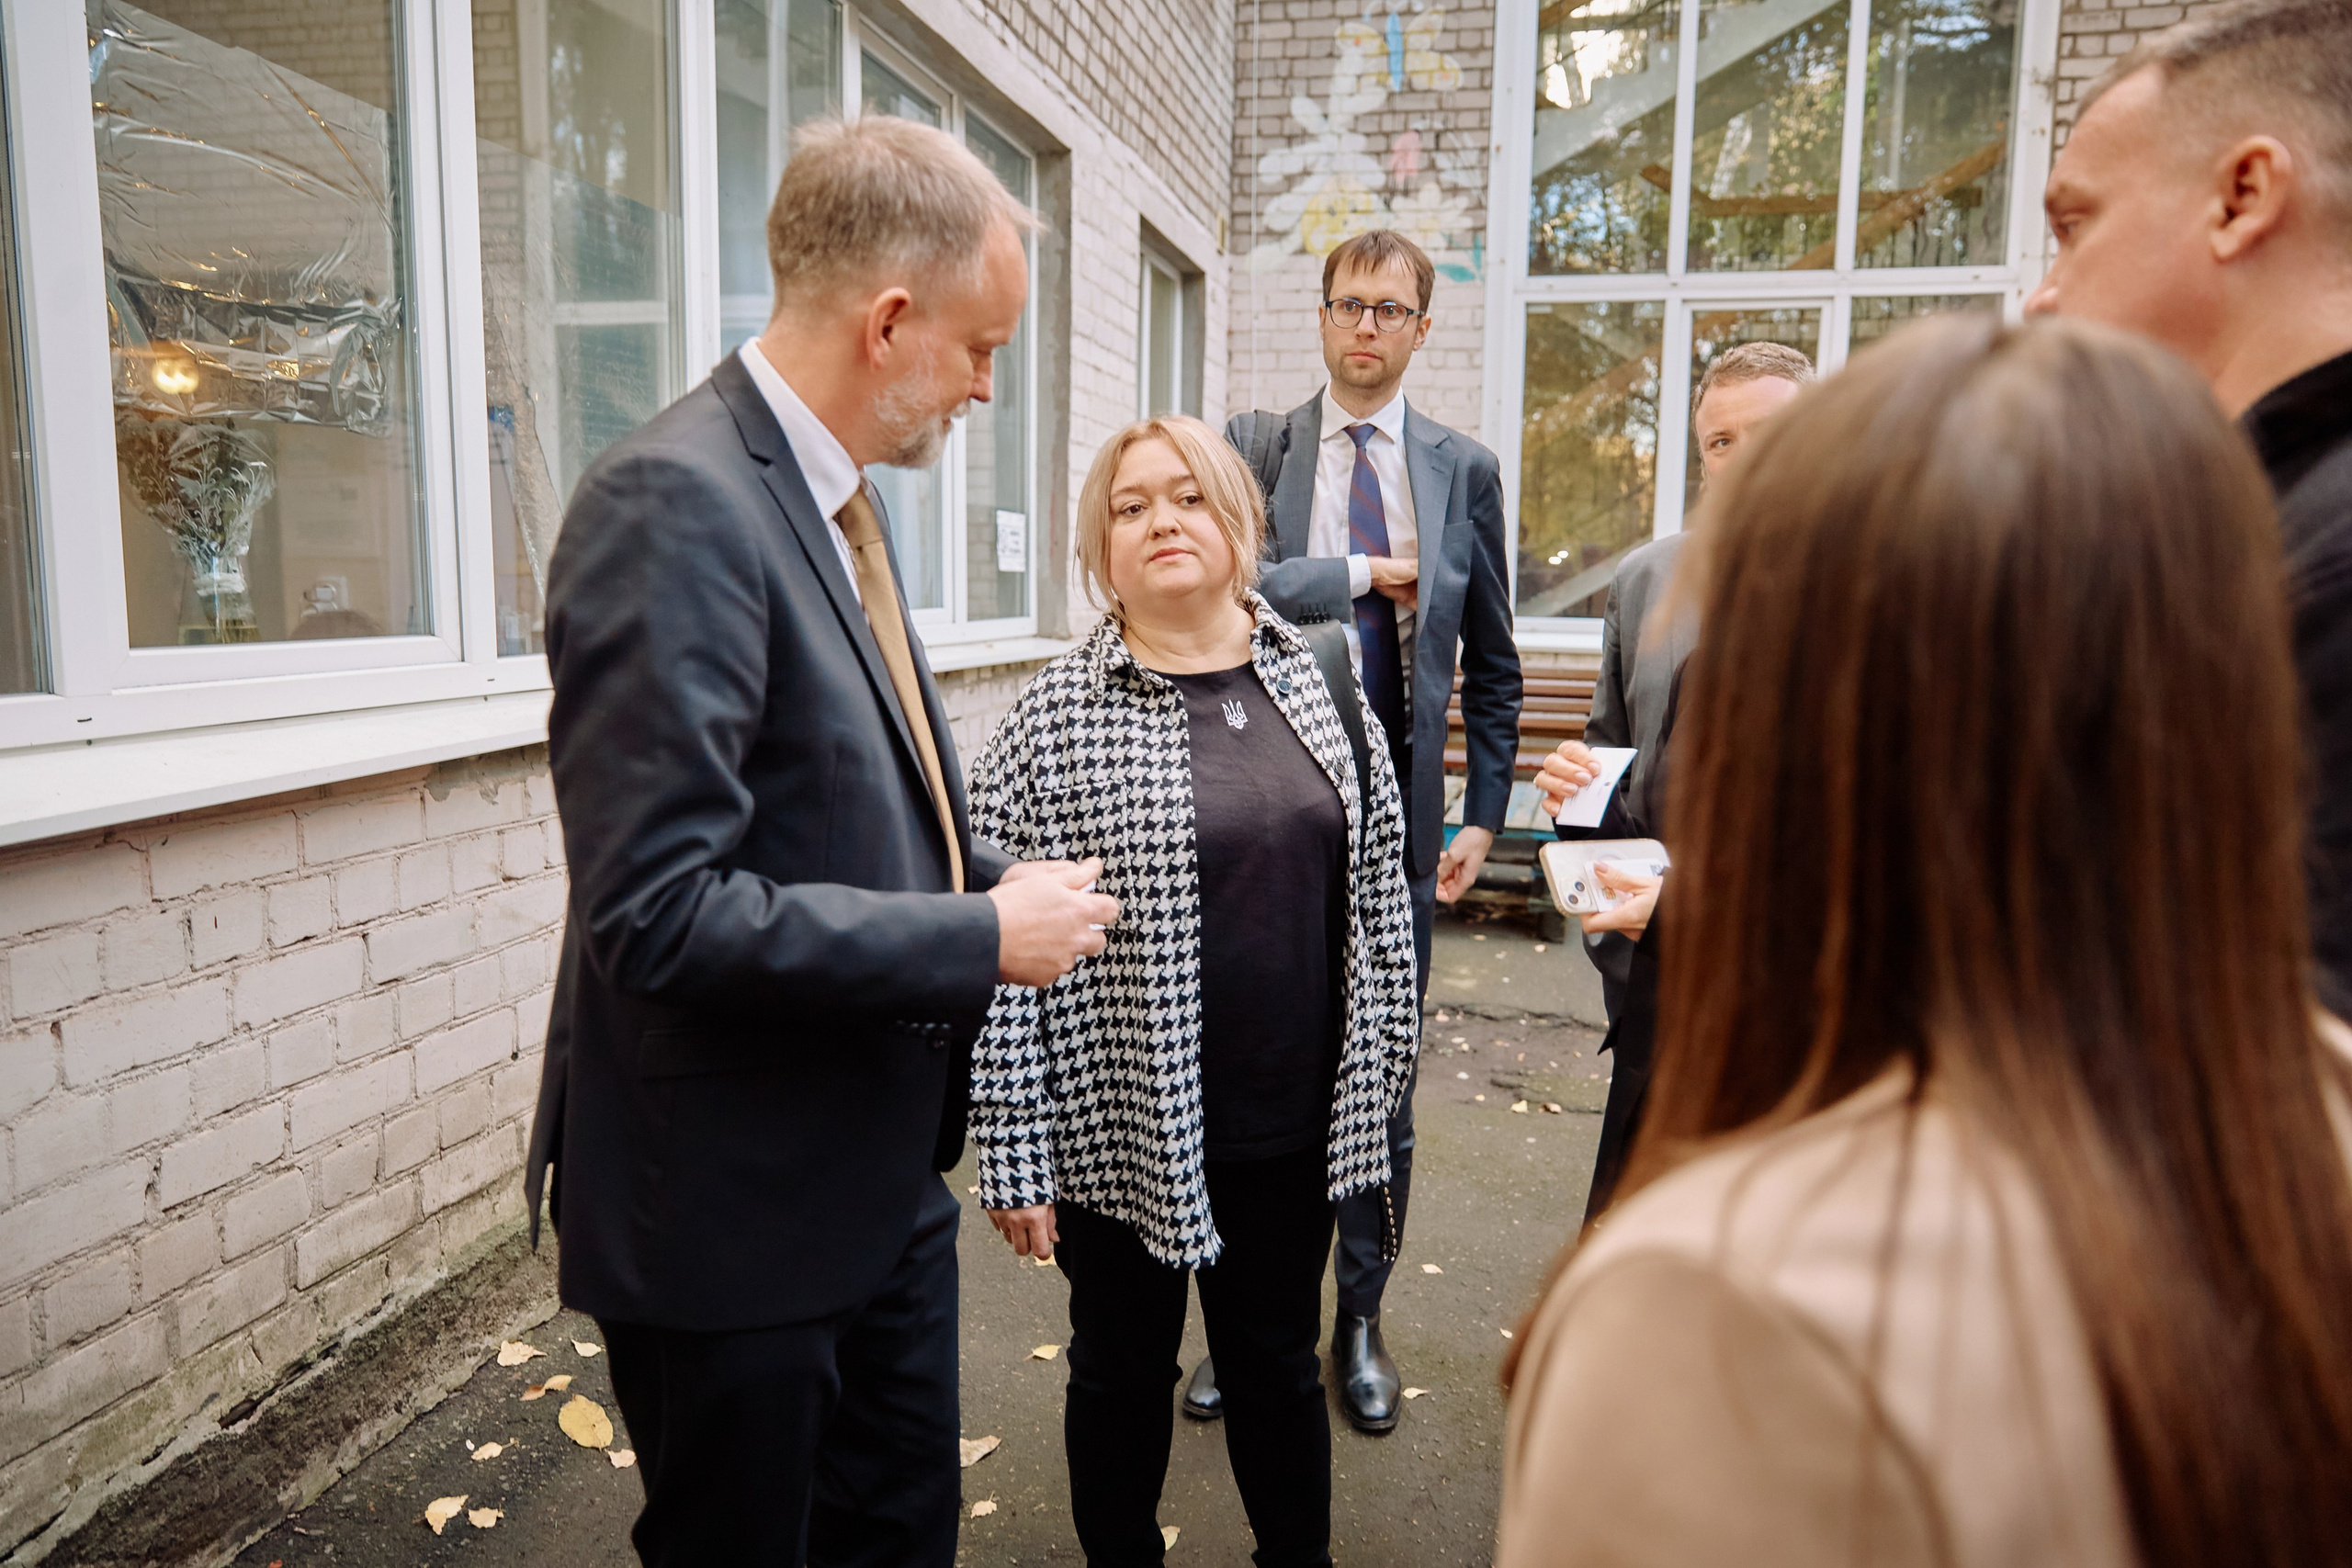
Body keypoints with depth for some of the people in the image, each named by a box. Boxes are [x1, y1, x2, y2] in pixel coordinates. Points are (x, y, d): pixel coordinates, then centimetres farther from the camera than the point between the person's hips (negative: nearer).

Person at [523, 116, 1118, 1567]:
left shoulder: (833, 494, 7)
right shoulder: (675, 505, -23)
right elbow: (659, 913, -28)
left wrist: (991, 886, 1)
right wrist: (980, 937, -22)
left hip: (879, 1171, 8)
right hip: (735, 1201, -8)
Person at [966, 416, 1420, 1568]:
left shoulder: (1319, 681, 1)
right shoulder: (1057, 717, -11)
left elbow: (1376, 895, 8)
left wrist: (1372, 1083, 9)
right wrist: (1014, 1158, -10)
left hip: (1294, 1125, 3)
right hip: (1122, 1128, -3)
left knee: (1279, 1367, 22)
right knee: (1123, 1379, 18)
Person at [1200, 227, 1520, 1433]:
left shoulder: (1465, 469, 7)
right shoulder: (1254, 448, 4)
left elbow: (1492, 666, 9)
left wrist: (1484, 816, 4)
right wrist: (1363, 574, -11)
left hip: (1399, 814, 1)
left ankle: (1359, 1321, 28)